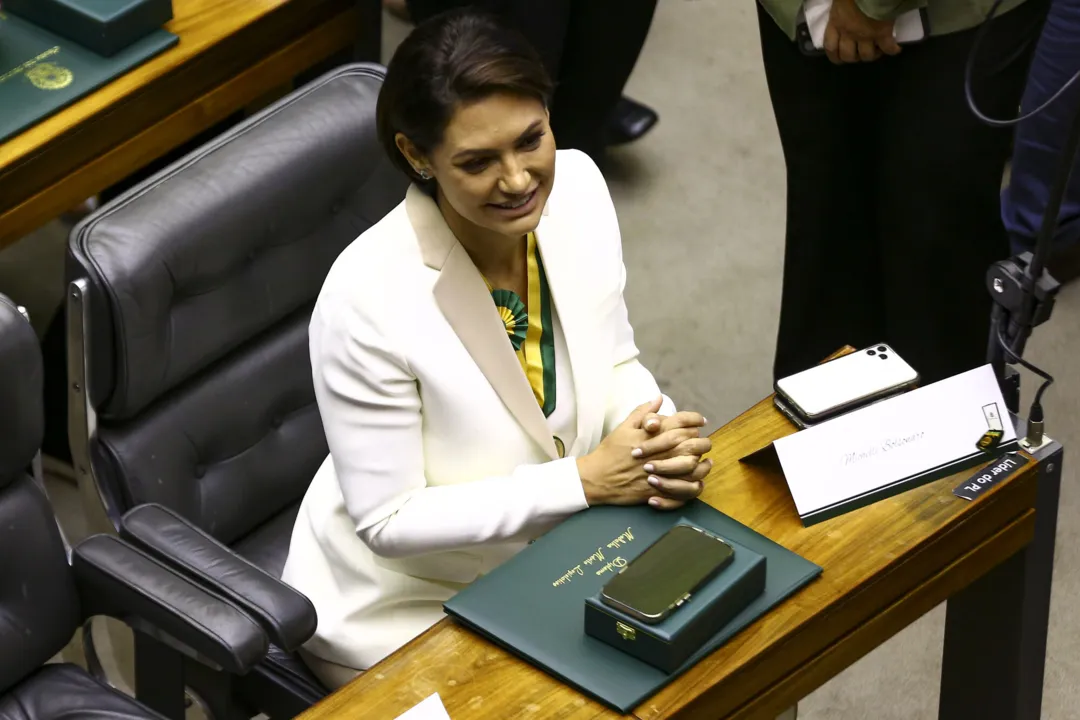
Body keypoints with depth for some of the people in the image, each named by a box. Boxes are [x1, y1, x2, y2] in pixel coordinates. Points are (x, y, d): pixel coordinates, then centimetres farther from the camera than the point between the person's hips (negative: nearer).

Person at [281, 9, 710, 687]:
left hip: (552, 550, 6)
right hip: (408, 604, -5)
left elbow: (615, 364, 2)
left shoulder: (577, 185, -13)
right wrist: (585, 479, -27)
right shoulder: (368, 297, -31)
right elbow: (389, 521, -22)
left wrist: (664, 440, -20)